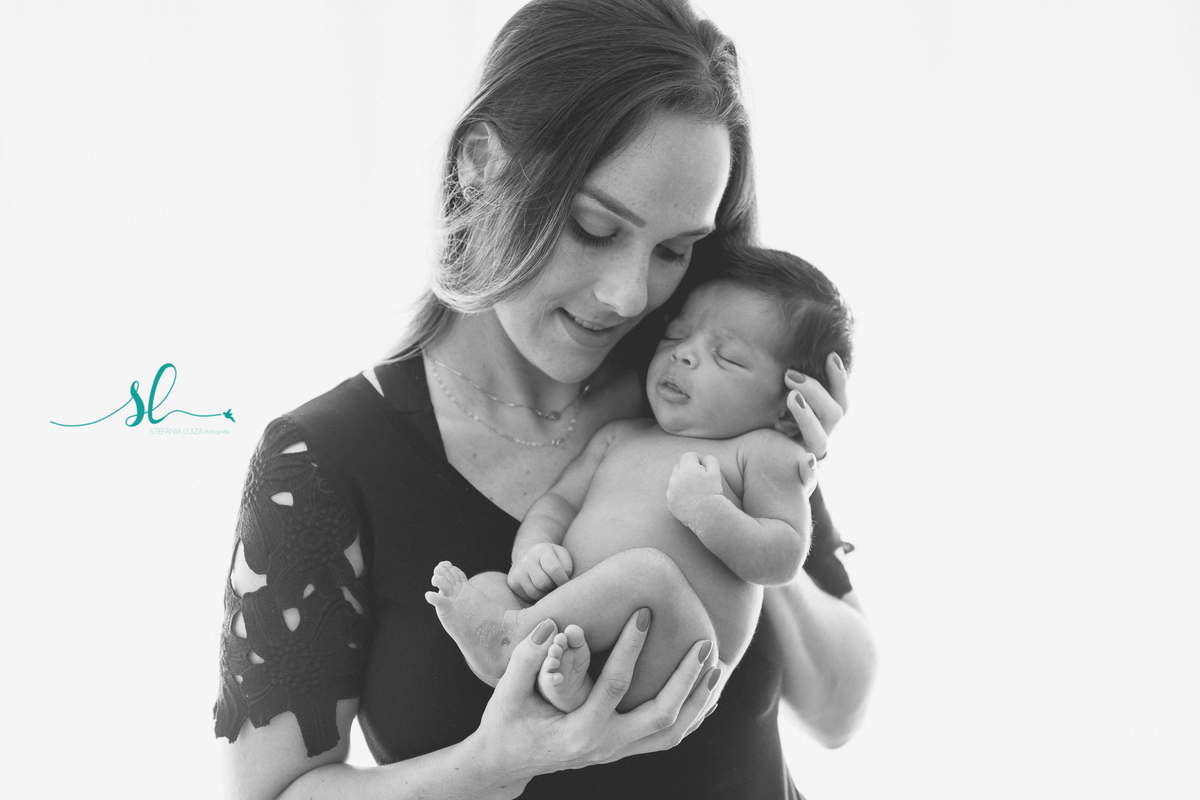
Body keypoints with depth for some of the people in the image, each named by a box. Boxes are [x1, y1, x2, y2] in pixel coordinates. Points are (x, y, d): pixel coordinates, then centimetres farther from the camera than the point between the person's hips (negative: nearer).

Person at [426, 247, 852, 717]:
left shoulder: (763, 452, 7)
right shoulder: (619, 437, 24)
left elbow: (783, 559, -2)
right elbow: (558, 499, 22)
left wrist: (711, 514, -19)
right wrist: (534, 549, -1)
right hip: (568, 628, 6)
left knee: (647, 569, -33)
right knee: (486, 584, -11)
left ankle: (509, 637, -21)